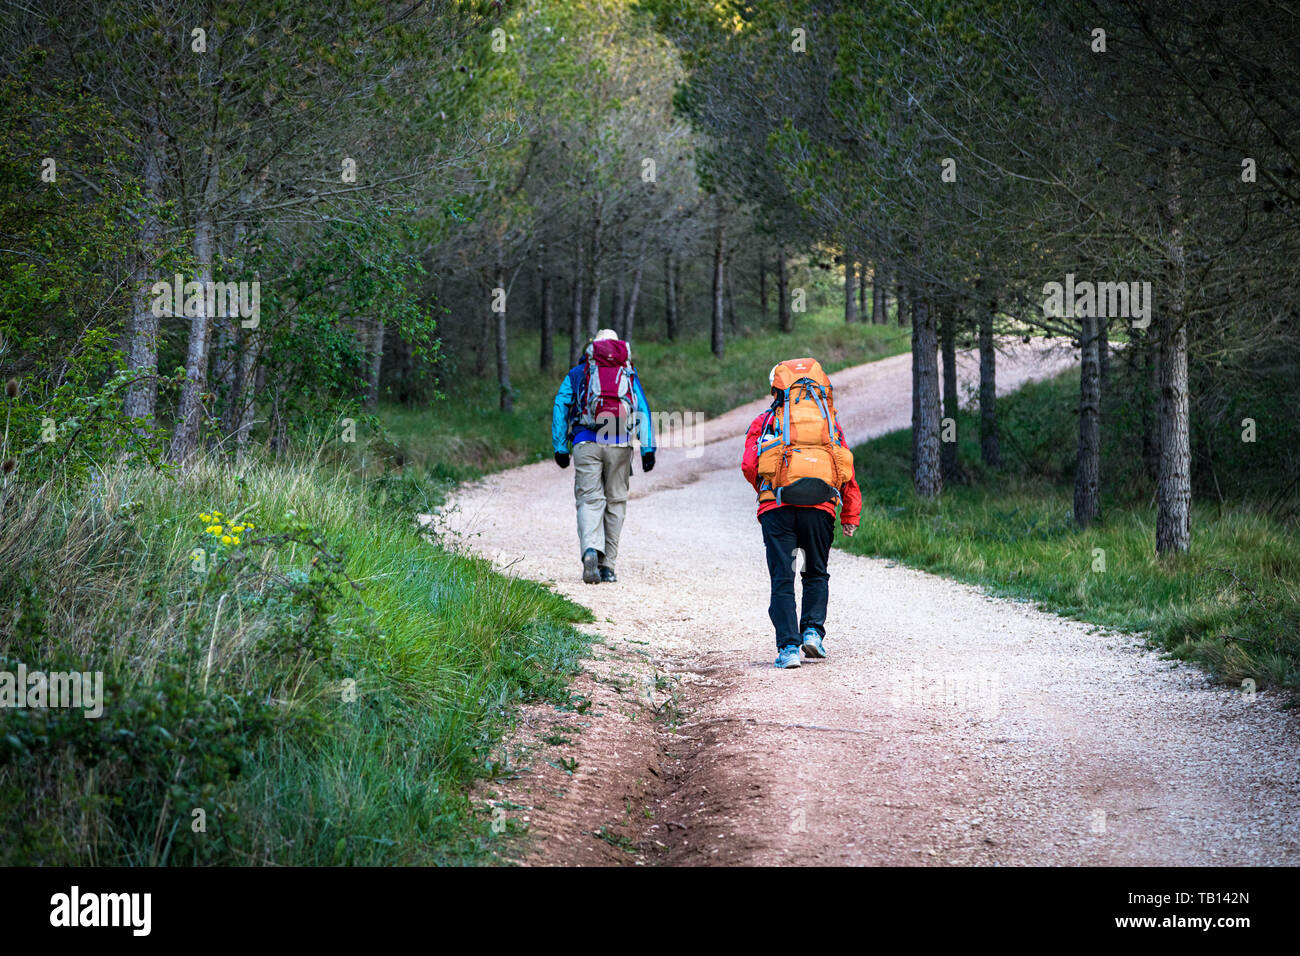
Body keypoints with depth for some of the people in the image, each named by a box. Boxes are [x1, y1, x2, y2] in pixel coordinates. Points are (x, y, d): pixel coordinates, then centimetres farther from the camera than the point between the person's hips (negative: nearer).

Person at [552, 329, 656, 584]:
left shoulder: (577, 373, 15)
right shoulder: (630, 374, 18)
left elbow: (560, 407, 7)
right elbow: (644, 411, 7)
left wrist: (560, 448, 7)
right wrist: (648, 449, 3)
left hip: (586, 443, -1)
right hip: (619, 445, 1)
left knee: (589, 500, -2)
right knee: (615, 501, 9)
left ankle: (590, 550, -28)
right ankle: (607, 566, 8)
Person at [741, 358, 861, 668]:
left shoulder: (767, 421, 10)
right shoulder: (830, 422, 15)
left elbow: (749, 465, 0)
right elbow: (848, 473, 12)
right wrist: (851, 516, 18)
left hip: (777, 507, -1)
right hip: (820, 506, 1)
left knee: (782, 578, 2)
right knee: (816, 574, 19)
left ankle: (788, 646, -7)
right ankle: (813, 630, 2)